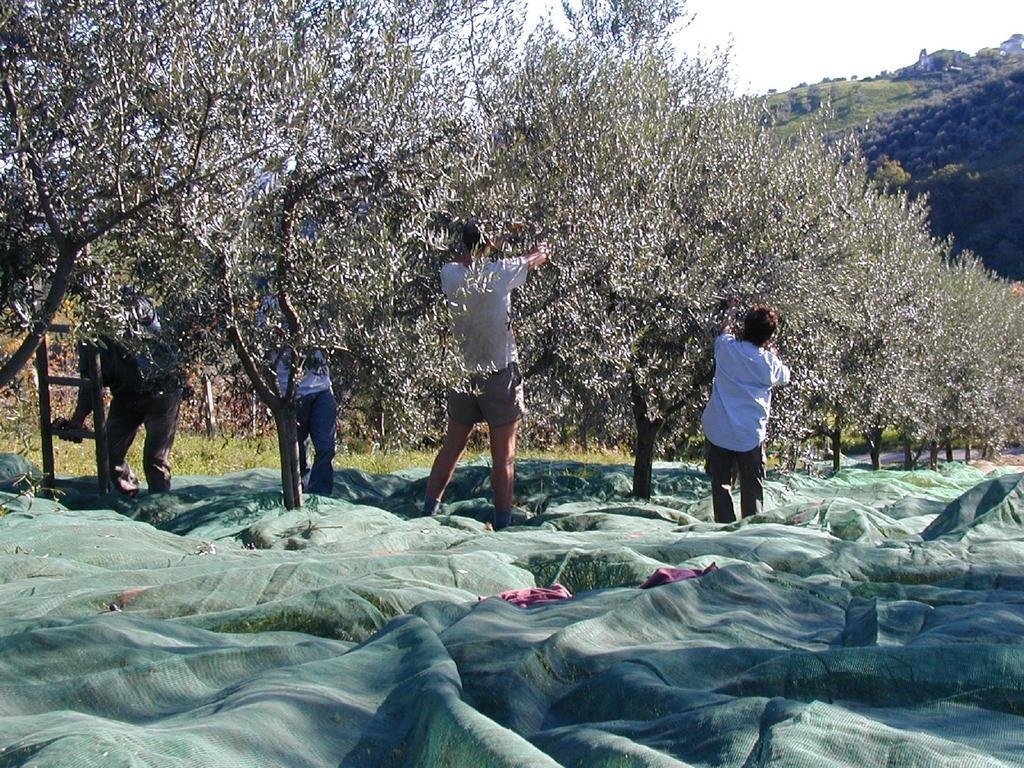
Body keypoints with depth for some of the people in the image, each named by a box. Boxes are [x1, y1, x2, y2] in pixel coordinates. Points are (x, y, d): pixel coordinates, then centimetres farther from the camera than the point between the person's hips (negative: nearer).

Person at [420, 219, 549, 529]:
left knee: (452, 446, 15)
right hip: (499, 371, -4)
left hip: (461, 372, 4)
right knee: (503, 455, 1)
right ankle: (502, 523, 2)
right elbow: (539, 256, 8)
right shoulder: (500, 271, -12)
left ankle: (428, 512, 16)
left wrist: (488, 247, 30)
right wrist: (542, 246, 30)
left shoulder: (450, 274, -5)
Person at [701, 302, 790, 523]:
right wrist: (771, 351, 26)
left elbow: (723, 332, 21)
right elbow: (785, 377, 17)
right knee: (752, 488, 6)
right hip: (751, 434, -1)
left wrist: (731, 311, 36)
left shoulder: (726, 348, -5)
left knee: (721, 484, 7)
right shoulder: (770, 362, -7)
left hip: (719, 431, 1)